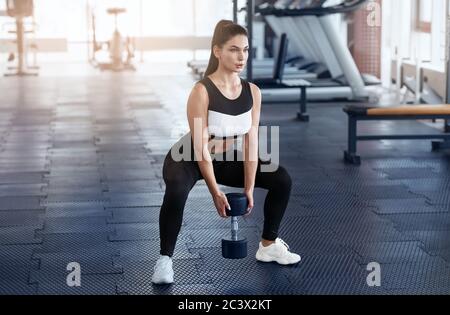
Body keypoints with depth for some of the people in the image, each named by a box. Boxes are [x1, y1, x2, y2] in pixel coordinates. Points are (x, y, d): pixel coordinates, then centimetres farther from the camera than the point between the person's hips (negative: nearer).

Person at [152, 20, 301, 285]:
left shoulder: (253, 92, -10)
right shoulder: (202, 91, -27)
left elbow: (251, 141, -9)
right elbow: (201, 146, -26)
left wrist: (249, 188, -12)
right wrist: (216, 193, -24)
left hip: (225, 160, 6)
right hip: (187, 159, -6)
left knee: (282, 180, 0)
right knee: (177, 192, -39)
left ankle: (269, 246, 15)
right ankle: (165, 260, -21)